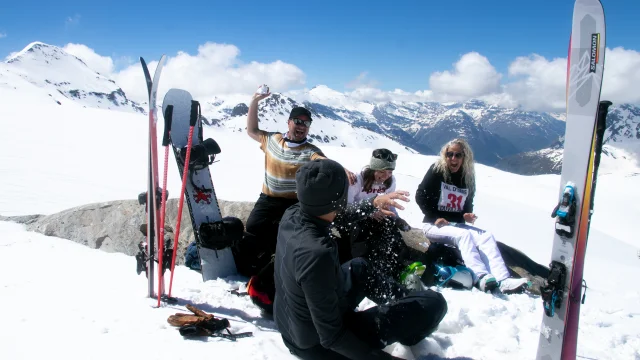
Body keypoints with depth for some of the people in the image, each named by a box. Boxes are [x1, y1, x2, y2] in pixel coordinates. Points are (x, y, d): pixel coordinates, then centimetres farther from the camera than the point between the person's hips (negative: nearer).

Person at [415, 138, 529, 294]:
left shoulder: (468, 178, 9)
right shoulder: (437, 171, -5)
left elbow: (468, 205, 18)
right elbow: (420, 196, -7)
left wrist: (468, 215, -6)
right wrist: (435, 218, -15)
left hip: (457, 224, 5)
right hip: (434, 225, -5)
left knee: (487, 236, -18)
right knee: (464, 235, -33)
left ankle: (502, 279, -34)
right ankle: (481, 277, -48)